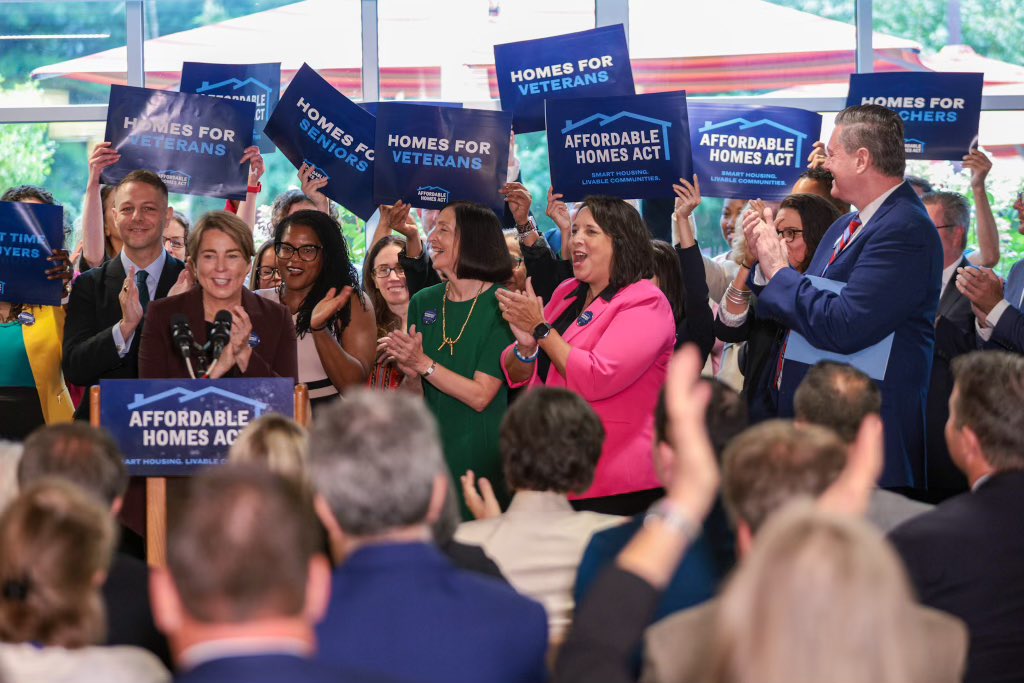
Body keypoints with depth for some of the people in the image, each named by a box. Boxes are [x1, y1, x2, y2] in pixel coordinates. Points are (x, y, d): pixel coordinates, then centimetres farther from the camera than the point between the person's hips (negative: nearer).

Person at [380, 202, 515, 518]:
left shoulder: (501, 305, -9)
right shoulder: (424, 302, 6)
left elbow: (480, 396, -15)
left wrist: (423, 363, -17)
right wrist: (409, 372, -12)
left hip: (481, 453, -5)